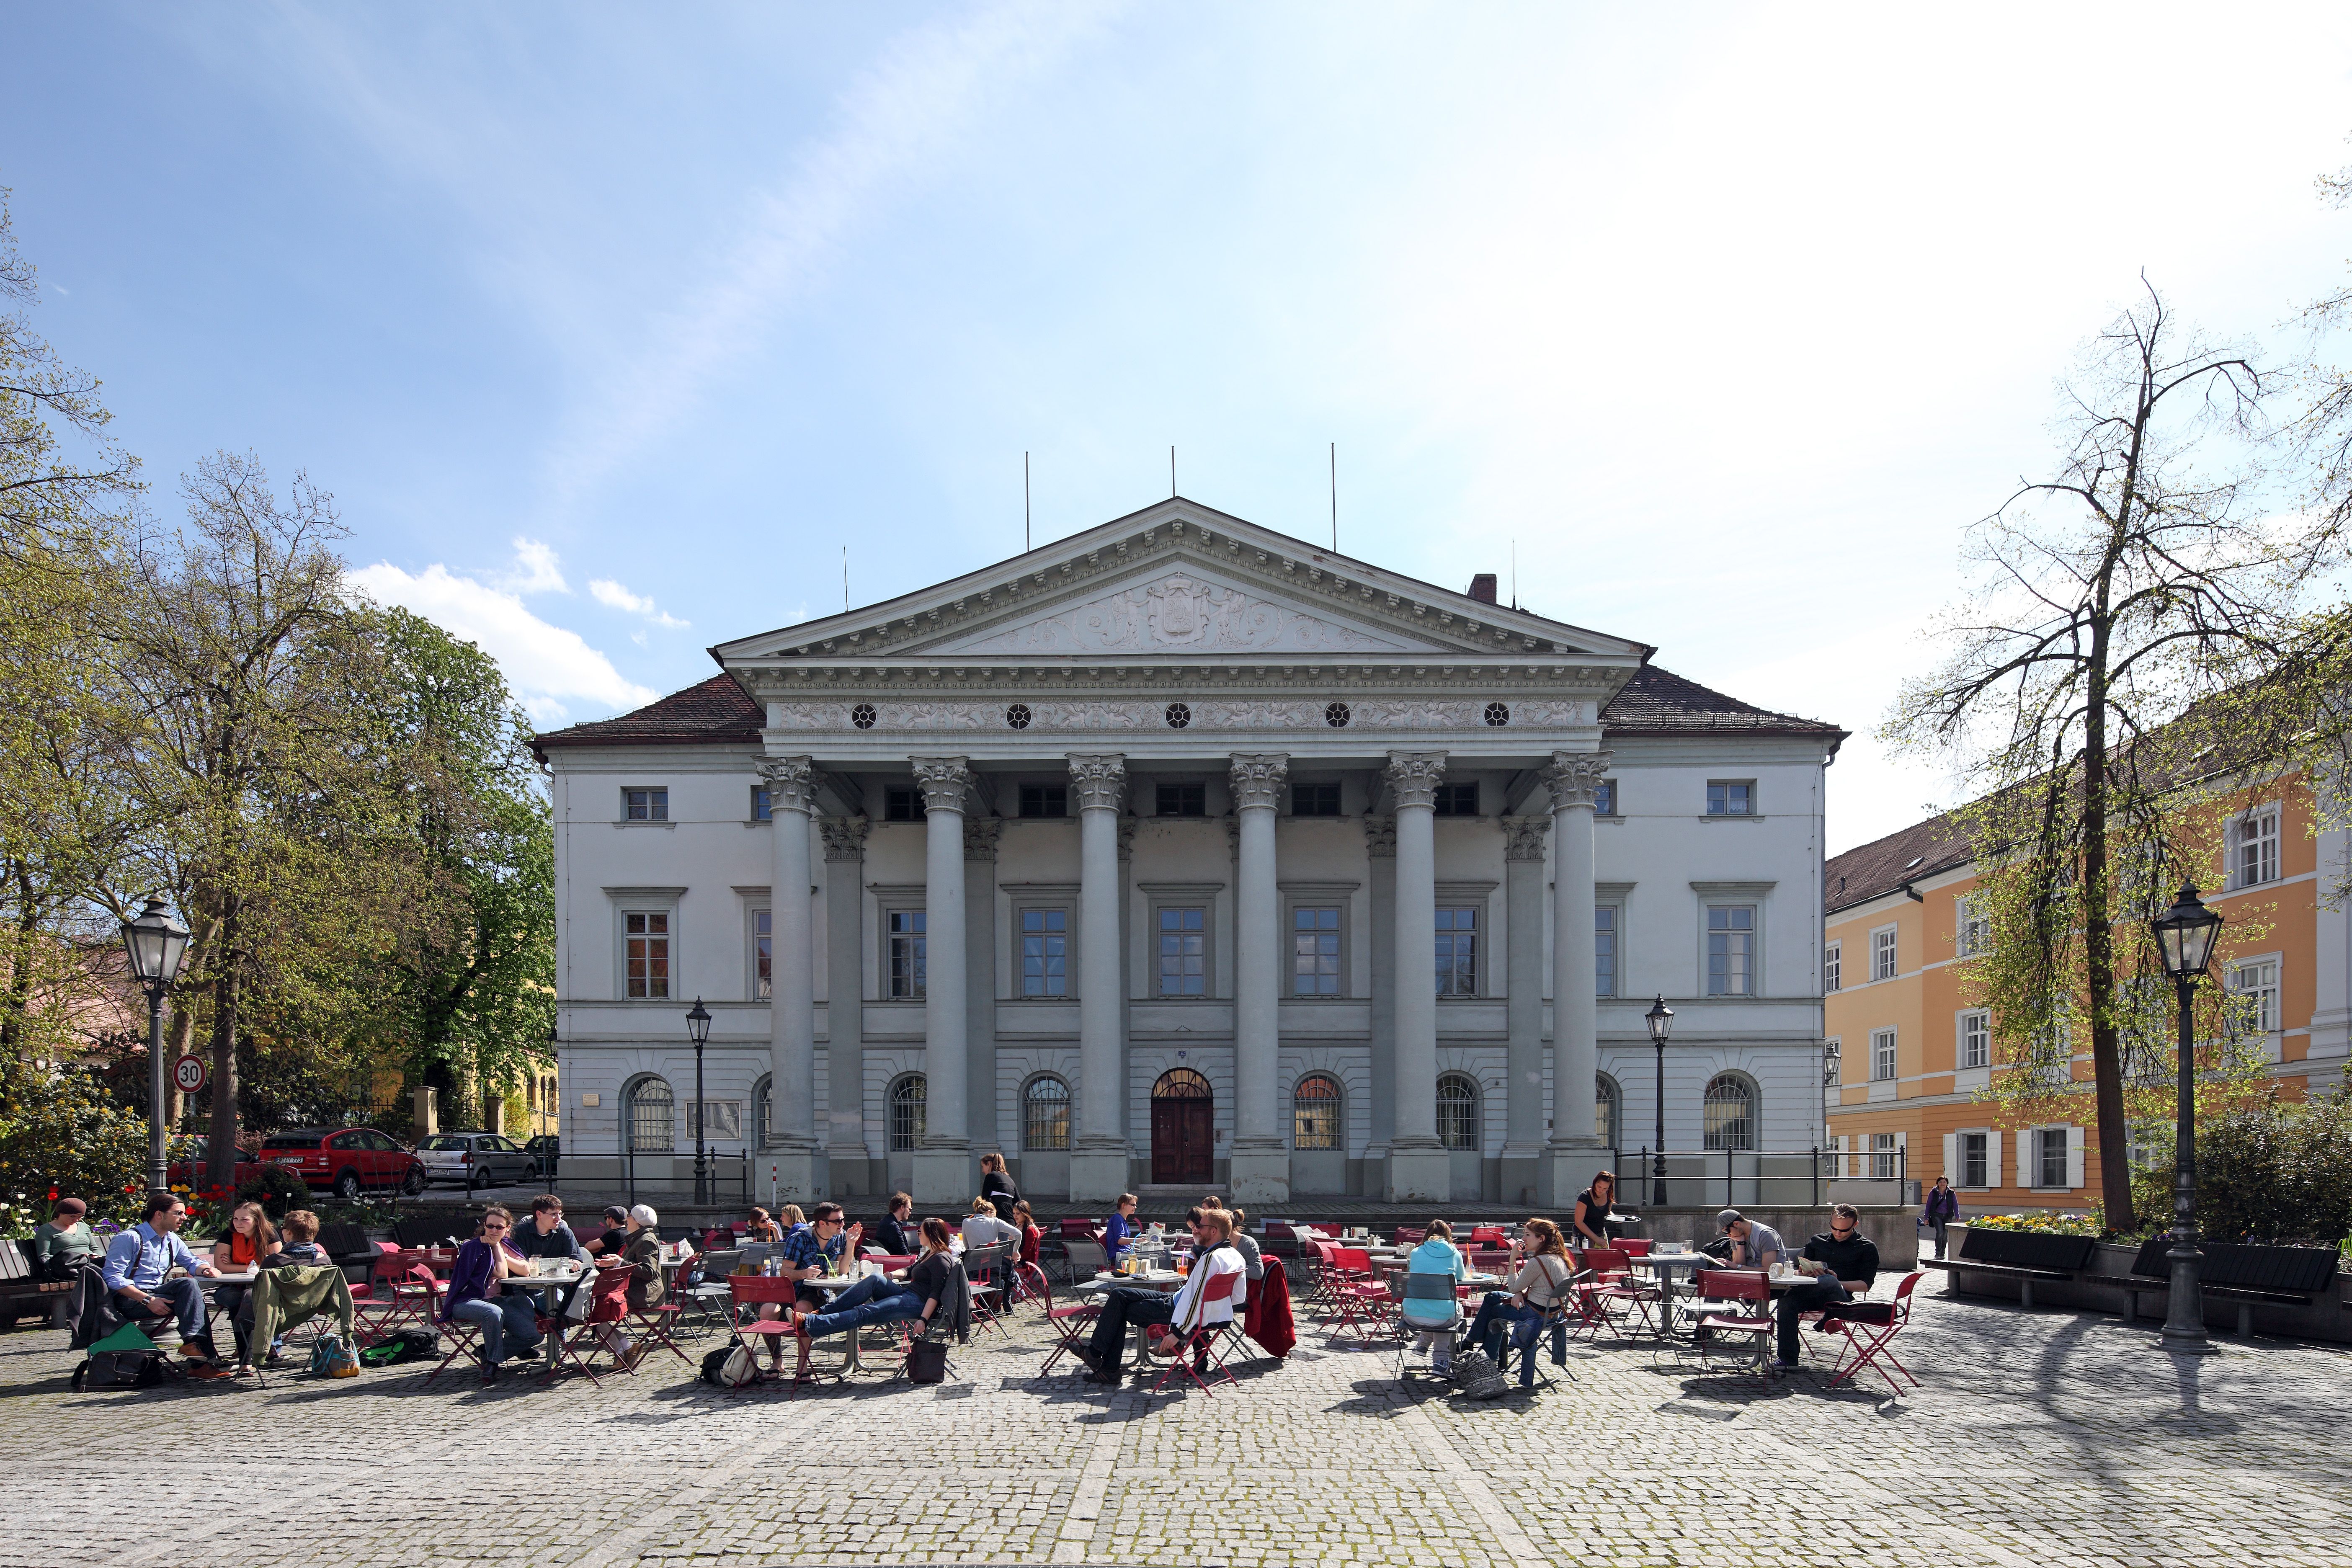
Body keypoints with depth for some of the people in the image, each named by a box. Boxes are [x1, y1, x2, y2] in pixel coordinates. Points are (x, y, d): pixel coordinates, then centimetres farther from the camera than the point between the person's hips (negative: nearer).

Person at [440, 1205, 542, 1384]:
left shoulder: (505, 1246, 13)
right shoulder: (474, 1247, -8)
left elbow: (526, 1270, -2)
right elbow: (502, 1274, -14)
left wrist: (502, 1255, -10)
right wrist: (496, 1247, -6)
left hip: (497, 1301, 6)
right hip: (467, 1301, -6)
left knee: (534, 1335, -12)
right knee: (493, 1312, -42)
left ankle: (487, 1352, 6)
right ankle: (493, 1361, -20)